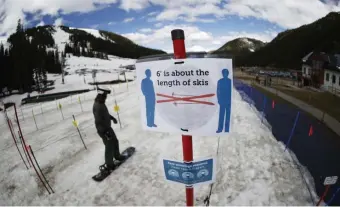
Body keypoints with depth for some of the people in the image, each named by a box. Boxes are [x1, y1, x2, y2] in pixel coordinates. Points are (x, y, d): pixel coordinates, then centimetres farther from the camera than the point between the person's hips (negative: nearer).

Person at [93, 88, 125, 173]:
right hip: (103, 130, -9)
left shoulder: (101, 103, 2)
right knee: (109, 146, 4)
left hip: (107, 127, 9)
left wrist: (112, 117, 17)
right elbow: (98, 121, -29)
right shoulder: (97, 106, -29)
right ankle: (108, 165, 21)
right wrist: (105, 132, -27)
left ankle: (117, 156, 45)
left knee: (115, 141, 23)